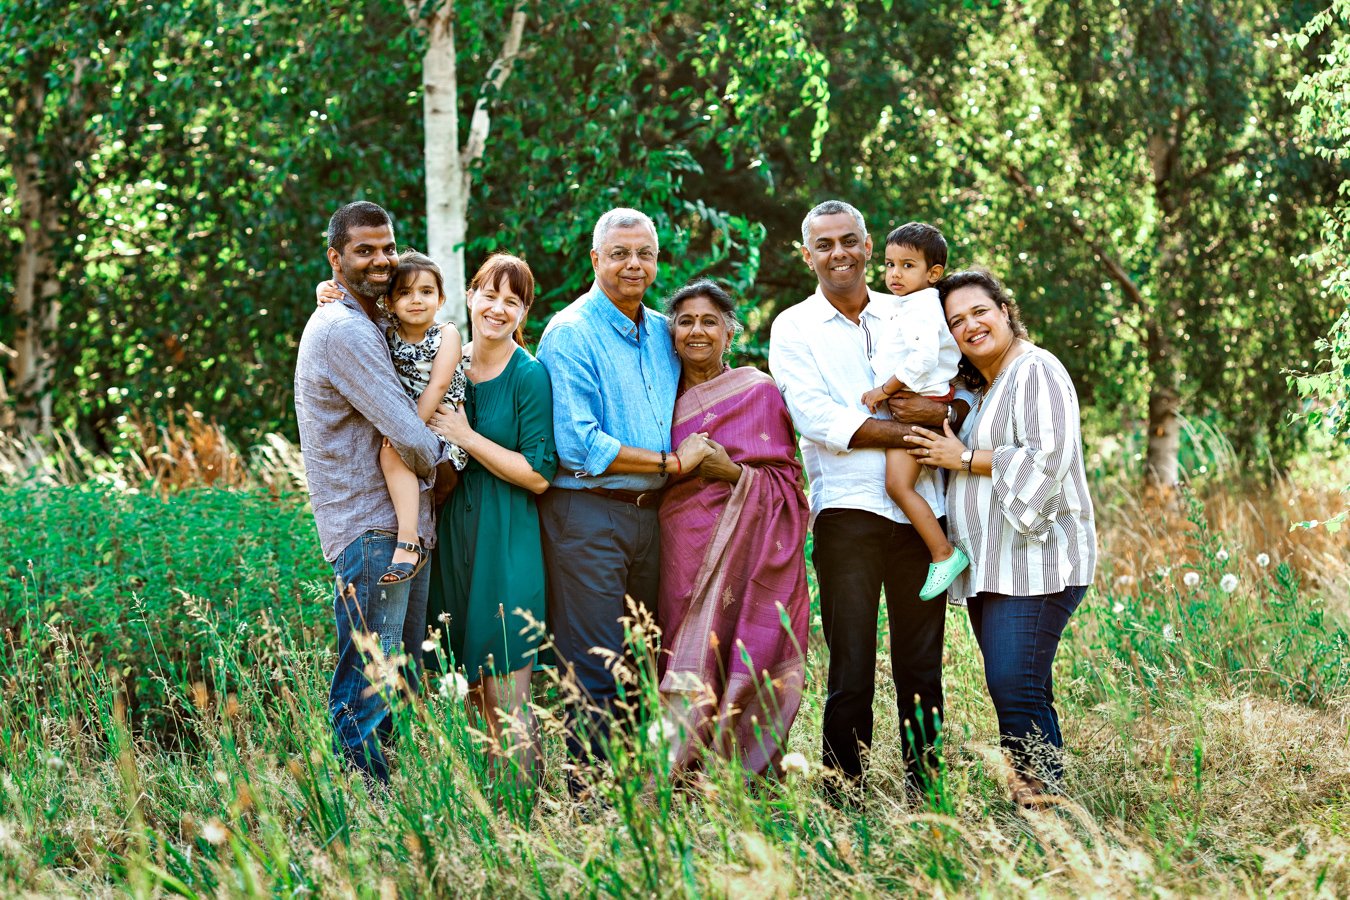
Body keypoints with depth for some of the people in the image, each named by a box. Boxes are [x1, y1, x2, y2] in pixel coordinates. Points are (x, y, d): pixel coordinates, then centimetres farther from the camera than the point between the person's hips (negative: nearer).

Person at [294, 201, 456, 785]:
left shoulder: (367, 327, 20)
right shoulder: (344, 331, -14)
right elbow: (409, 436, -18)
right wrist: (440, 458, 2)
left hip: (402, 527, 11)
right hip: (370, 532, -11)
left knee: (402, 682, 13)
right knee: (367, 690, -8)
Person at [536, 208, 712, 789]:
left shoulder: (664, 333, 15)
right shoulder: (570, 334, -8)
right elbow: (578, 446, -17)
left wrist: (713, 455, 8)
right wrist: (671, 463, -10)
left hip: (648, 516, 7)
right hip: (586, 516, -7)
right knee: (594, 673, -6)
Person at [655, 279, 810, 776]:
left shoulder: (758, 392, 1)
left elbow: (788, 480, -1)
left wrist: (736, 474, -16)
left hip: (743, 553, -4)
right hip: (679, 557, 4)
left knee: (733, 672, -12)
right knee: (684, 667, -1)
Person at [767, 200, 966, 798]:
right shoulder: (793, 329, 5)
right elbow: (820, 421, -8)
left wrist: (939, 409, -9)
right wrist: (912, 432, -12)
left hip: (922, 508, 3)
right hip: (848, 509, -3)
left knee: (921, 666, 6)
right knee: (851, 671, -3)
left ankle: (927, 792, 14)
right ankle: (845, 793, 4)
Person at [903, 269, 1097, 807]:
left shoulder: (1036, 371, -7)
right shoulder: (977, 390, 22)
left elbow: (1048, 458, -19)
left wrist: (965, 459, -12)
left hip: (1035, 560, -10)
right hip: (990, 567, 10)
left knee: (1015, 688, -17)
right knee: (1018, 694, 8)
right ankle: (1030, 803, 10)